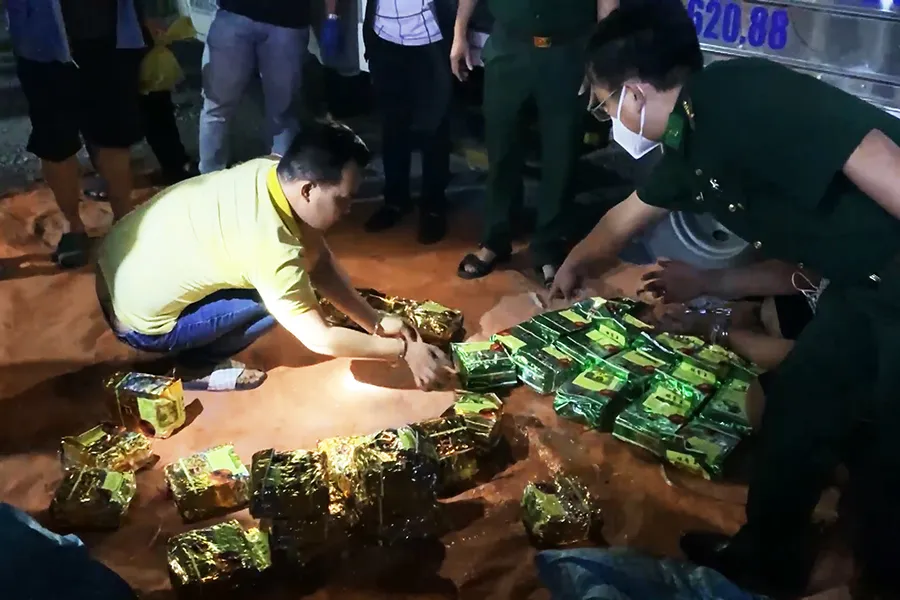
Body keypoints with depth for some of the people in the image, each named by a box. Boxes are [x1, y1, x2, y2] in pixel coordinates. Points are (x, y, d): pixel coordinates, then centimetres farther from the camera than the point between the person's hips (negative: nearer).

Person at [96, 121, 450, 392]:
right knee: (282, 300, -15)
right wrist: (404, 350, -15)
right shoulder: (271, 244, -31)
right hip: (140, 320, -8)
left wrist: (375, 323, -3)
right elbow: (319, 339, -23)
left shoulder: (274, 171, -8)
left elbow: (321, 264, 2)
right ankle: (195, 366, 2)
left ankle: (194, 349, 17)